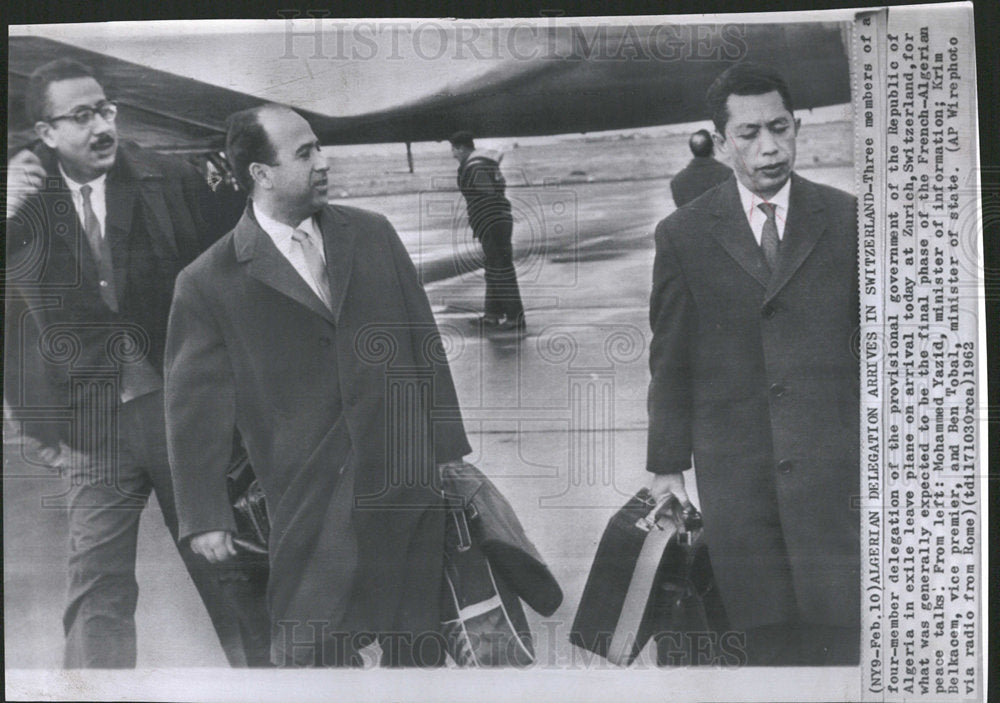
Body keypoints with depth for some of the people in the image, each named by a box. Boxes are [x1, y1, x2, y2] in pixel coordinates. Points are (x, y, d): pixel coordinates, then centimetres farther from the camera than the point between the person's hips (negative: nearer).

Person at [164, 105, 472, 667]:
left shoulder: (373, 234, 6)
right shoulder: (210, 282, -4)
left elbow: (424, 342, 9)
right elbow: (197, 405, -2)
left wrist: (450, 448, 7)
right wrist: (206, 515, -3)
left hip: (411, 480, 3)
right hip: (312, 503, -3)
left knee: (419, 643, 14)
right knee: (313, 651, 3)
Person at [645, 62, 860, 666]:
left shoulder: (847, 220, 6)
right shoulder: (683, 235, 5)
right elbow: (670, 360, 7)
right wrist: (667, 464, 7)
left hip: (834, 463, 0)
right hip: (734, 473, 0)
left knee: (843, 633, -2)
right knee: (768, 635, 5)